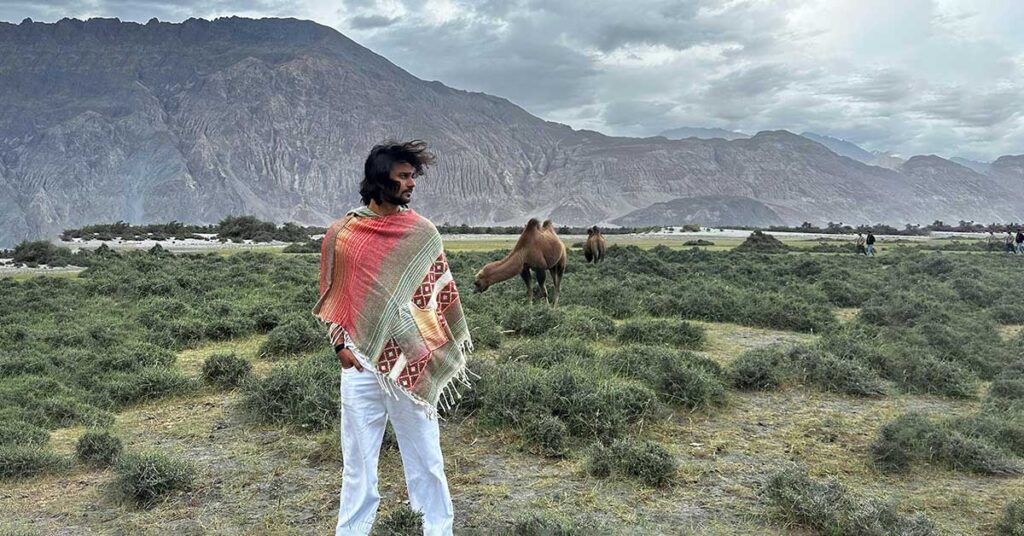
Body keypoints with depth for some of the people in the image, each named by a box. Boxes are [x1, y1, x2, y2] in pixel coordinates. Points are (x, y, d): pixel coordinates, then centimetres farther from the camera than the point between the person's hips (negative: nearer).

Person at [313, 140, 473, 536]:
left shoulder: (423, 233, 2)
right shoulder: (341, 234, 0)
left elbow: (438, 294, 7)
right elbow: (332, 296, 6)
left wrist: (445, 351, 3)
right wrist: (341, 345, -5)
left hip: (411, 362, 1)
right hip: (361, 362, 0)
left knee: (424, 452, 10)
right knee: (358, 455, 10)